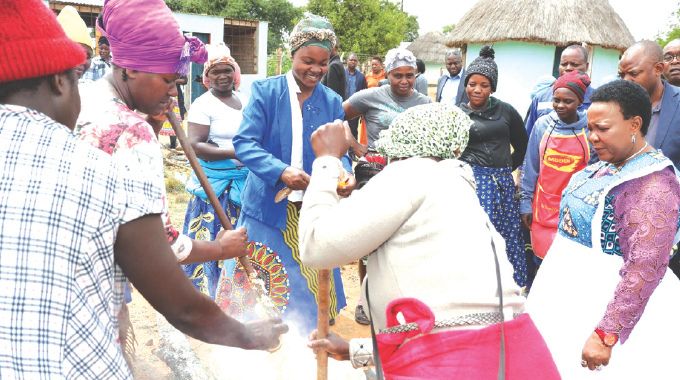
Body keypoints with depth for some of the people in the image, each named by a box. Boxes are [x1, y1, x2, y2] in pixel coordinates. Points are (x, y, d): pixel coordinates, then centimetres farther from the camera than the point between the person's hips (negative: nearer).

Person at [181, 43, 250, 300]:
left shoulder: (245, 100, 9)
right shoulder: (203, 104, -10)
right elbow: (195, 146, -18)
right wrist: (235, 153, -24)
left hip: (245, 180, 6)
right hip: (215, 183, -6)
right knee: (213, 240, 0)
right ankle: (208, 294, 15)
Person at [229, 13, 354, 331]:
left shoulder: (332, 102, 4)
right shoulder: (265, 91, -5)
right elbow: (244, 142, -12)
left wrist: (345, 174, -18)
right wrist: (281, 172, -28)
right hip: (268, 207, -3)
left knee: (309, 287, 12)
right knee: (258, 289, 7)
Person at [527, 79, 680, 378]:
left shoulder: (653, 184, -21)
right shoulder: (606, 165, 6)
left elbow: (645, 269, -27)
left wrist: (606, 336, -28)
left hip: (607, 304, -8)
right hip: (569, 295, 8)